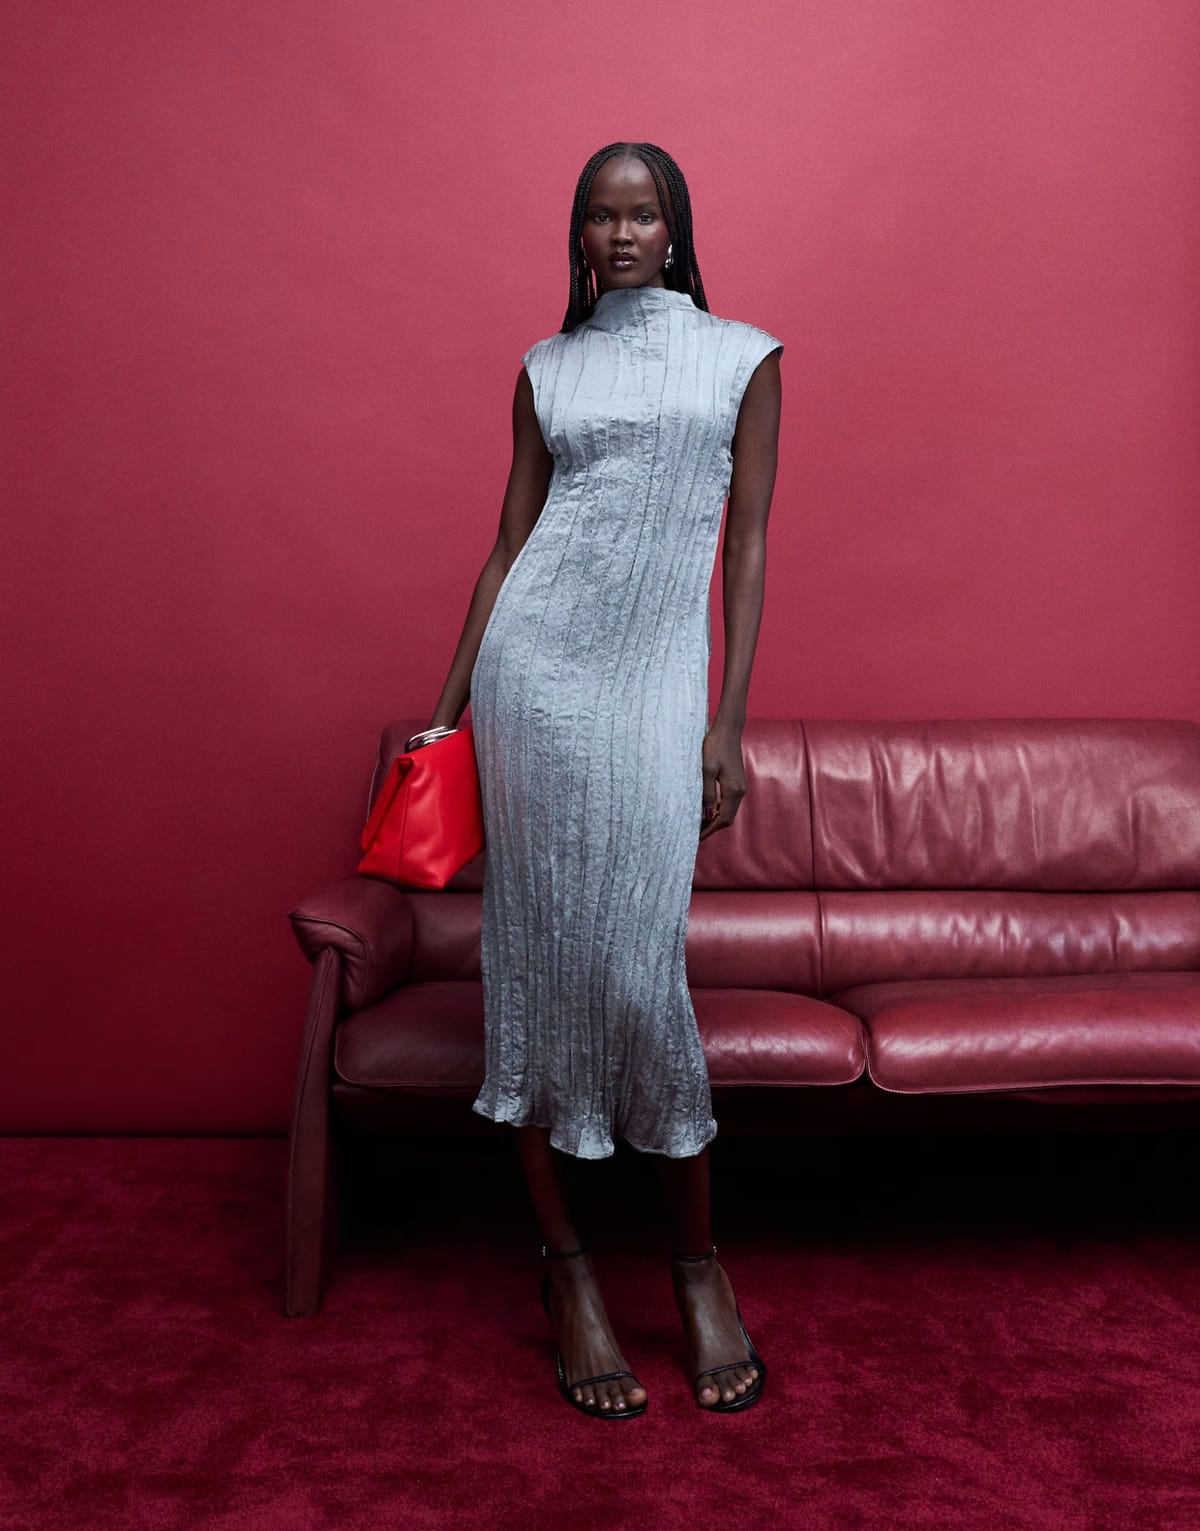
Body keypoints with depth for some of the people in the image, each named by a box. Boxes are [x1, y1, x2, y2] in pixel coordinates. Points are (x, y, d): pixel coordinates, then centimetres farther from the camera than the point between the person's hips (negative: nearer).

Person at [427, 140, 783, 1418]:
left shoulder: (744, 356, 11)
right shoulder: (547, 367, 14)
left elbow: (749, 541, 6)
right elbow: (508, 545, 13)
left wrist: (730, 721, -1)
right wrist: (447, 704, 10)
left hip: (659, 675, -1)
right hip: (534, 664, 2)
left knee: (641, 961, -5)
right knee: (538, 945, 1)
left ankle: (696, 1258, 16)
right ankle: (564, 1260, 15)